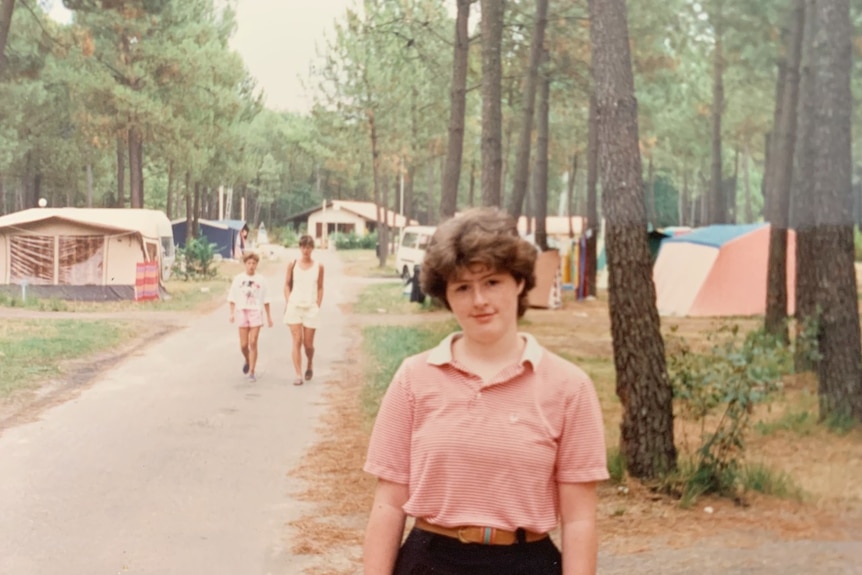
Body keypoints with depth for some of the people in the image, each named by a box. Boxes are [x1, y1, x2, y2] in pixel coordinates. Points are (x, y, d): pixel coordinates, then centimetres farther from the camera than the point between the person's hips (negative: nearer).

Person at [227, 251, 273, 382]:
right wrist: (232, 313, -3)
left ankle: (252, 372, -2)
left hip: (256, 312, -1)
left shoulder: (261, 279, 2)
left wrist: (269, 316, 6)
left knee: (253, 343, -7)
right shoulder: (238, 279, 3)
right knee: (243, 344, 2)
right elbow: (232, 298, 6)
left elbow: (265, 299, 6)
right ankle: (247, 361, 34)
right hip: (242, 312, 1)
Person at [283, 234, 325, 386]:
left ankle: (310, 364, 35)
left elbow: (320, 288, 8)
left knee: (308, 343, 4)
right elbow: (287, 284, 9)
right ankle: (298, 375, -6)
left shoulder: (318, 267, 3)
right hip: (294, 306, 0)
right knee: (296, 341, -6)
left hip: (311, 308, 0)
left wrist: (318, 306, 2)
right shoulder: (293, 265, 3)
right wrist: (288, 302, 0)